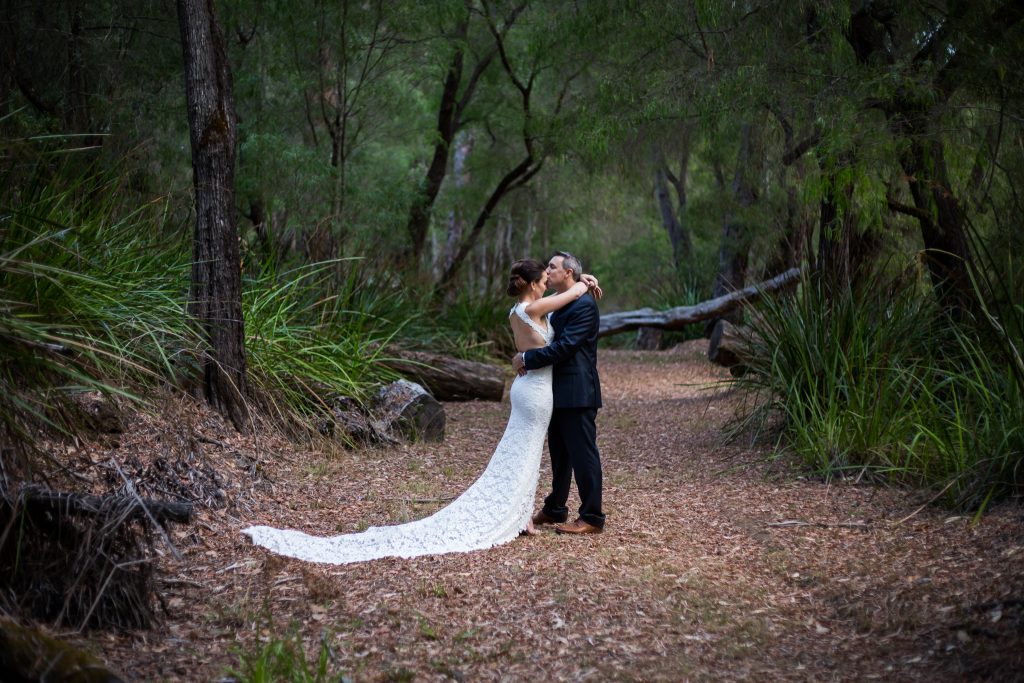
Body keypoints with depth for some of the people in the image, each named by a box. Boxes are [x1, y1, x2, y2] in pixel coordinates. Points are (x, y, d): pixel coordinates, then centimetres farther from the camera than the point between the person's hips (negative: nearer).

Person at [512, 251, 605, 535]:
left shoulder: (584, 305, -15)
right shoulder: (559, 305, 16)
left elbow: (564, 347, -22)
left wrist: (527, 358, -16)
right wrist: (528, 359, -1)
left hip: (577, 394, -10)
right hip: (560, 393, 10)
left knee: (583, 454, -4)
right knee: (559, 453, 18)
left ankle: (591, 517, 2)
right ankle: (555, 510, 29)